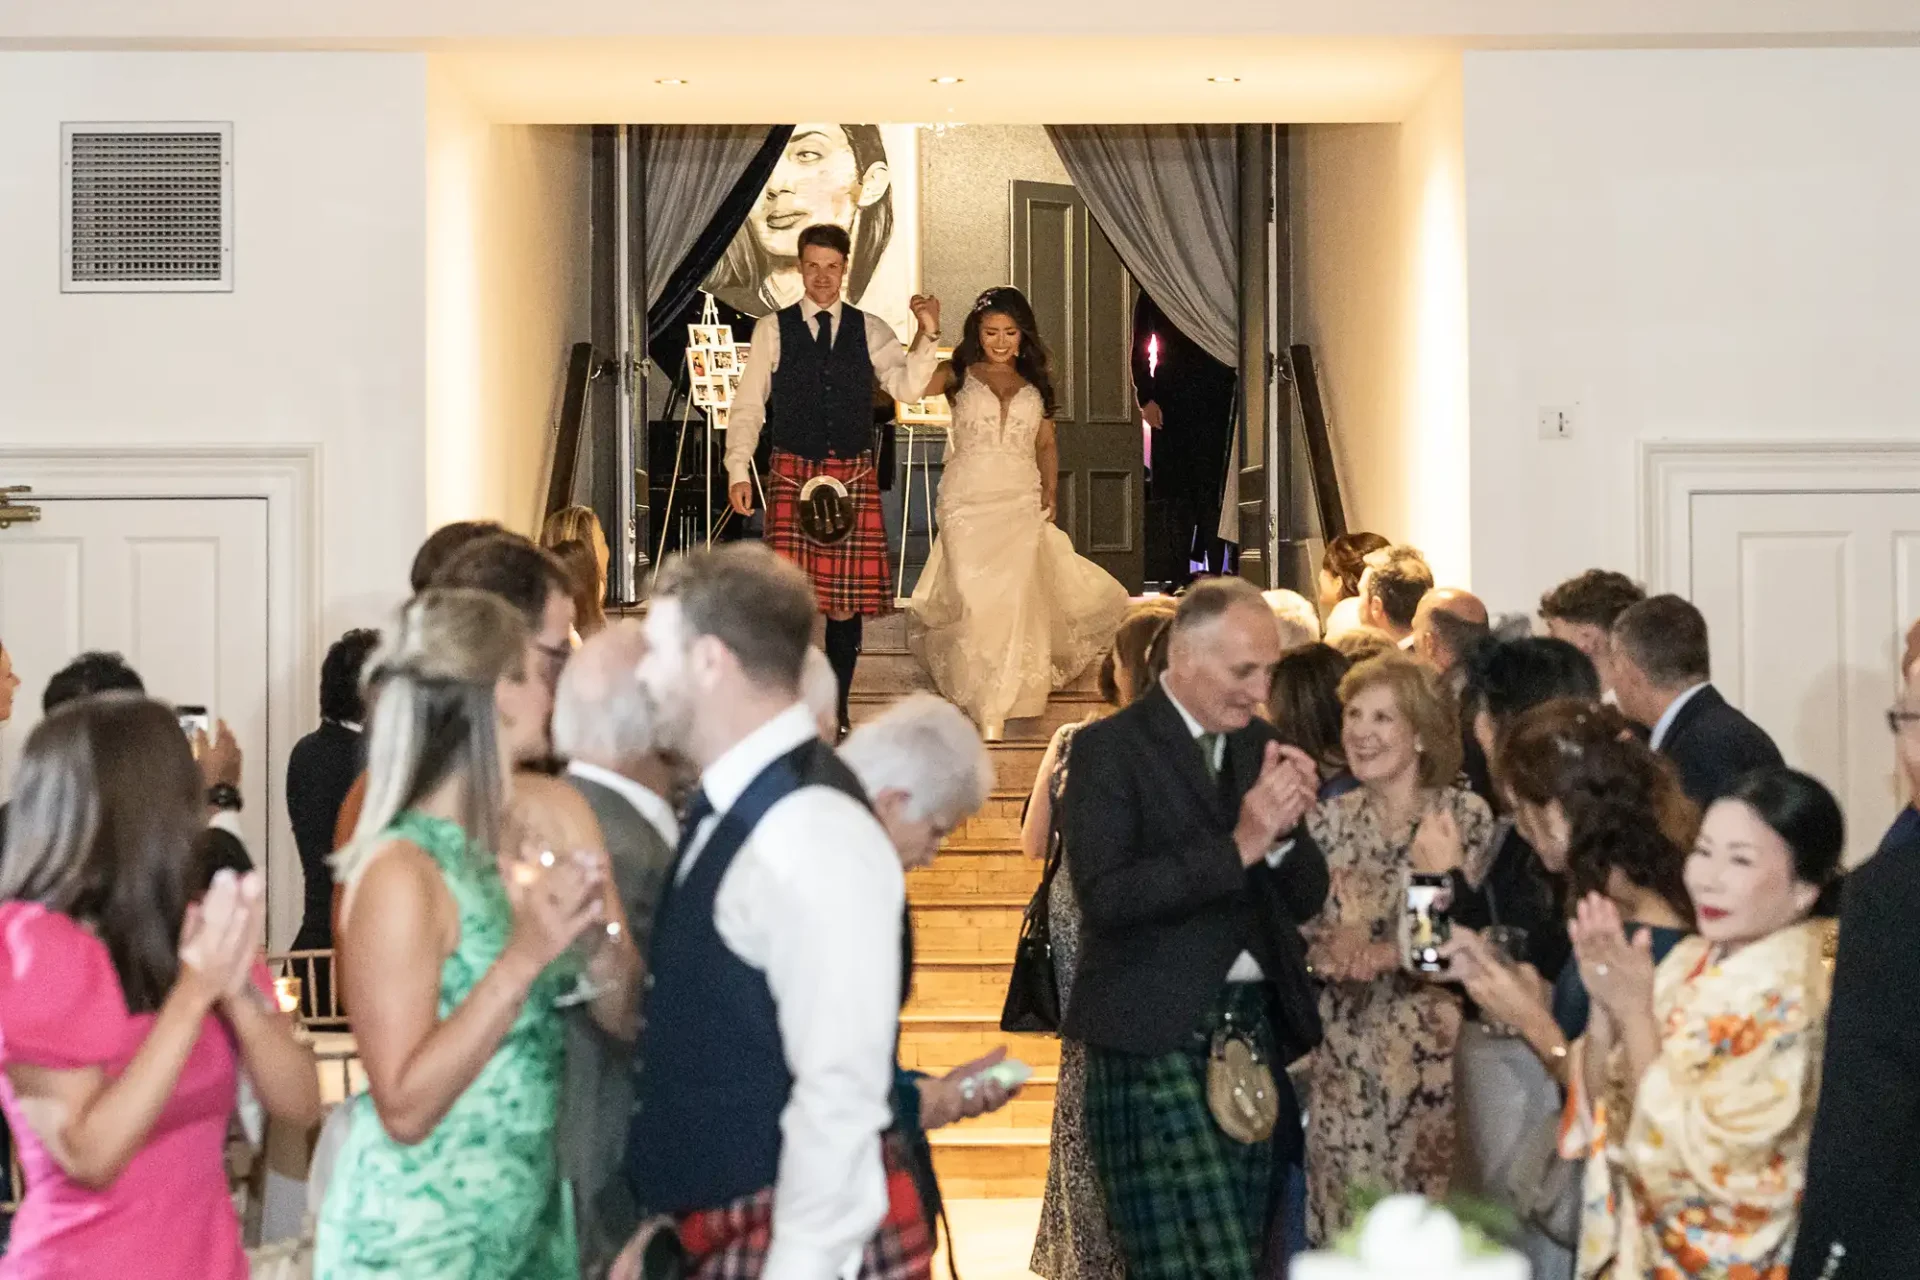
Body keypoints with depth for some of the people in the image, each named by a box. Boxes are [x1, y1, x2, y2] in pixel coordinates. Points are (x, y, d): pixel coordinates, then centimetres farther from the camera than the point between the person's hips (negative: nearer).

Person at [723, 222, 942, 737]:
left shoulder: (870, 330, 9)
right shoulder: (773, 329, 5)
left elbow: (907, 387, -4)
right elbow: (747, 406, 4)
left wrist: (928, 335, -17)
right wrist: (738, 471, -5)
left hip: (855, 476, 2)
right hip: (792, 473, -2)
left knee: (849, 592, 3)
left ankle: (837, 710, 17)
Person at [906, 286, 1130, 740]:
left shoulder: (1035, 384, 15)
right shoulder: (959, 377, 6)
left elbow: (1046, 444, 18)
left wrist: (1049, 494, 6)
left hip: (1022, 502, 2)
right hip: (968, 501, -2)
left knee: (1015, 598, -8)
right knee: (974, 597, -7)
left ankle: (998, 709, -1)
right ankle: (983, 702, 7)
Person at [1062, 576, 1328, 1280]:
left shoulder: (1262, 745, 12)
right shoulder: (1109, 748, -6)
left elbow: (1304, 899, 12)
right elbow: (1104, 895, -18)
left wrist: (1284, 829, -9)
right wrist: (1237, 846, -22)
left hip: (1257, 1031, 6)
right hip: (1159, 1038, -6)